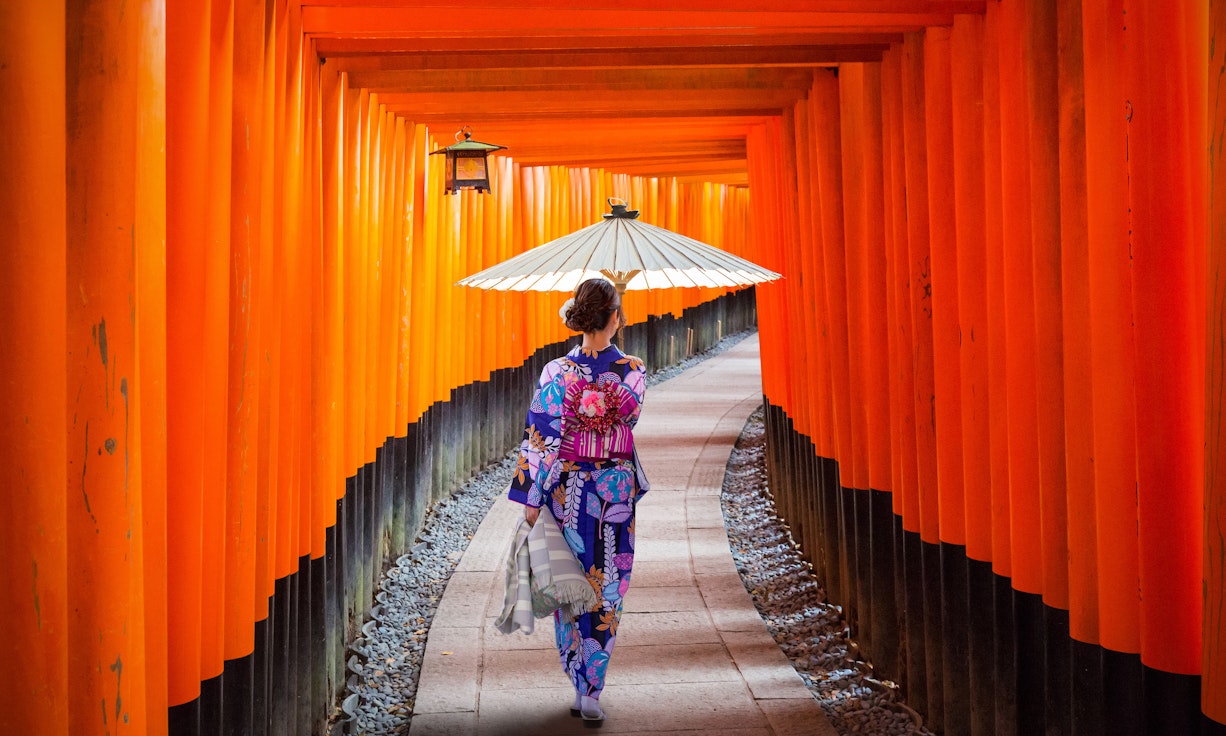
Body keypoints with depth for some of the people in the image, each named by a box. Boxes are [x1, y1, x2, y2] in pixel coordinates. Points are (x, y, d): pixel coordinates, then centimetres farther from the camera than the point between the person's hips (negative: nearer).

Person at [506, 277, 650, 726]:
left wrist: (532, 499, -7)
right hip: (618, 488, 1)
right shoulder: (634, 372, -9)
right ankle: (592, 693, 7)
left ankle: (582, 688, 18)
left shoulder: (559, 373, -15)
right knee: (607, 591, 9)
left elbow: (543, 441, -13)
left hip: (568, 491, -1)